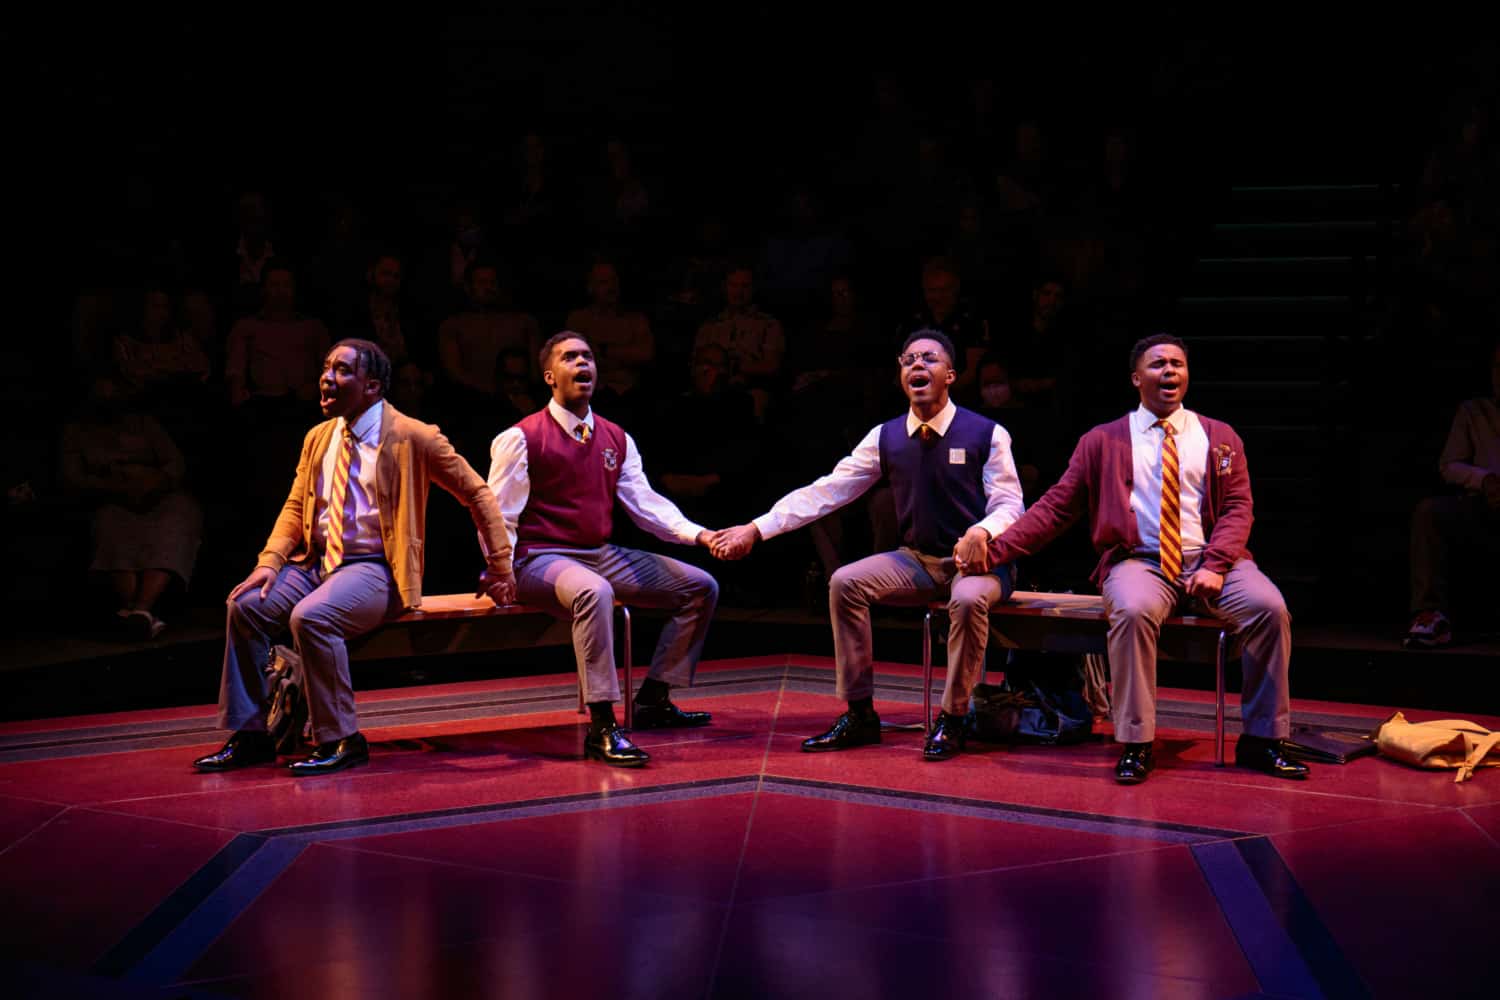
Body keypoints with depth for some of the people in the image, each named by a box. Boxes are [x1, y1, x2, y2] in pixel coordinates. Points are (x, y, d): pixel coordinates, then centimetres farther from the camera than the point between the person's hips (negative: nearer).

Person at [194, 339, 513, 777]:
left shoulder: (413, 437, -6)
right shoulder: (318, 438, 13)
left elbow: (477, 493, -2)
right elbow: (295, 507, 14)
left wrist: (500, 566, -1)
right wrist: (270, 561, -5)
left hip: (375, 569, -7)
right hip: (317, 561, 7)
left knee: (310, 617, -33)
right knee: (245, 605, -15)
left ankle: (341, 740, -18)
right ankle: (251, 736, -4)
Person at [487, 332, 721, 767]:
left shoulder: (616, 439, 11)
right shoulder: (521, 438, -7)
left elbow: (645, 502, 4)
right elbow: (499, 518, -9)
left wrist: (698, 534, -11)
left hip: (603, 556, 8)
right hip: (542, 560, -7)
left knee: (701, 586, 3)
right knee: (594, 592, -41)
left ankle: (653, 700, 9)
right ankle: (602, 726, -38)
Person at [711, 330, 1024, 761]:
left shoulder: (986, 434, -8)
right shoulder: (886, 437, 2)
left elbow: (1010, 505, -8)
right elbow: (826, 491, -2)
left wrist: (982, 532, -33)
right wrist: (757, 528, -10)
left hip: (977, 561, -4)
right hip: (917, 559, 4)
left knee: (968, 598, -37)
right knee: (845, 582, -18)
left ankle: (951, 720, -18)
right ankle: (859, 715, -9)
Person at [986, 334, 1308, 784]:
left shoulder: (1220, 437, 15)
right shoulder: (1102, 441, 11)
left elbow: (1238, 507, 6)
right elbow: (1056, 507, 8)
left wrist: (1215, 565, -12)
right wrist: (996, 548, -4)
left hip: (1211, 560, 2)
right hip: (1139, 561, -2)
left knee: (1269, 608, -25)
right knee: (1132, 611, -36)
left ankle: (1262, 740, -11)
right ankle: (1135, 744, -25)